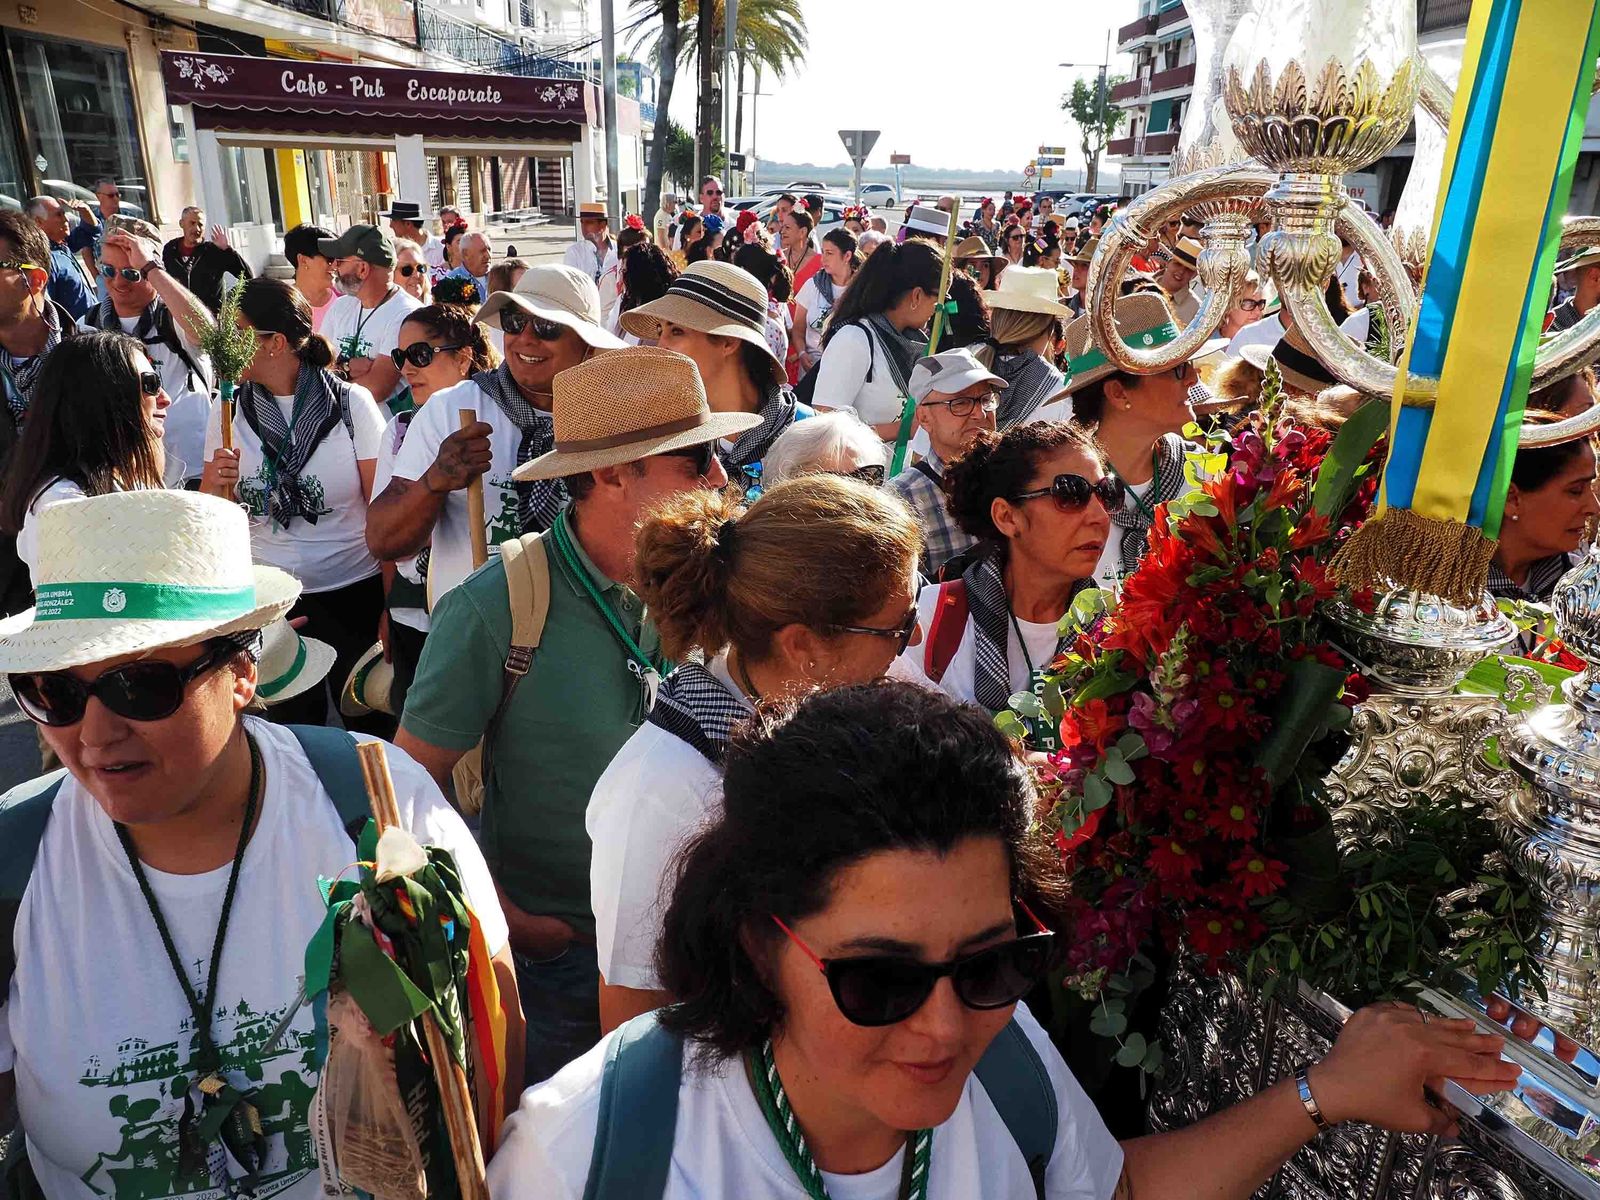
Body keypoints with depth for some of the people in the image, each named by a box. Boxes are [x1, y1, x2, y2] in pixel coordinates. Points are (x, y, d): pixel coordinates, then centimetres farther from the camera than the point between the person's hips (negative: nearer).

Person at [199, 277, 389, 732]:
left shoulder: (351, 403, -5)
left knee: (370, 725, 7)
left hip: (354, 591, -3)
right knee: (294, 724, 15)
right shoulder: (229, 411, 5)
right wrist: (218, 485, -13)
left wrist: (389, 602, -8)